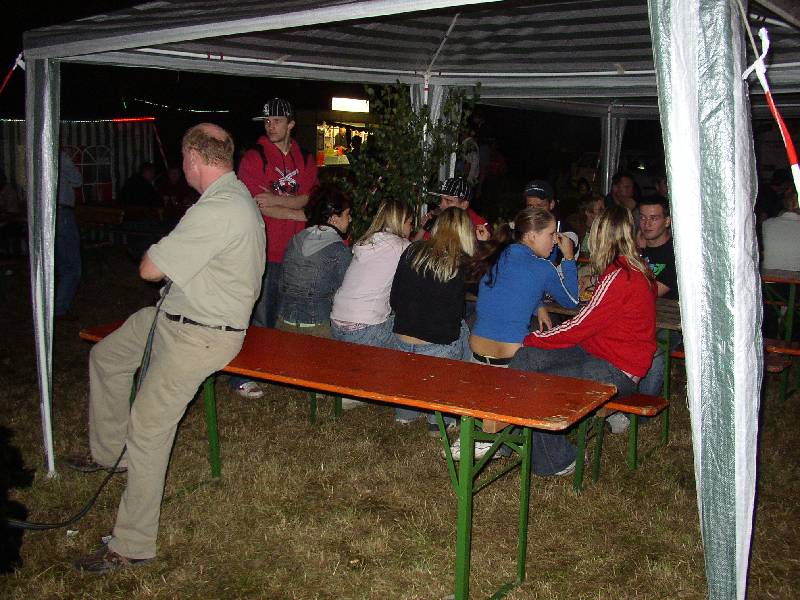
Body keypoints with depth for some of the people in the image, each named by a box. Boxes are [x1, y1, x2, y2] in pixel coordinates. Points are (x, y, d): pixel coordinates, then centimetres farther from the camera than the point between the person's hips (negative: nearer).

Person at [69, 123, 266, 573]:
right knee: (104, 356, 24)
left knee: (148, 428, -11)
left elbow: (150, 268, -22)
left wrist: (157, 250, -1)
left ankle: (133, 545, 0)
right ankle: (110, 452, 38)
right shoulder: (237, 194, 8)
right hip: (174, 314, 11)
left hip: (201, 334, -11)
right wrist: (170, 251, 4)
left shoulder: (217, 211, -28)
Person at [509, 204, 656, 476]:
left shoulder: (620, 277, -21)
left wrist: (532, 338, -7)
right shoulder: (635, 269, 9)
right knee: (524, 358, -3)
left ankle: (558, 462, 6)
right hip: (598, 351, 10)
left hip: (617, 371, -10)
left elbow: (580, 325, -18)